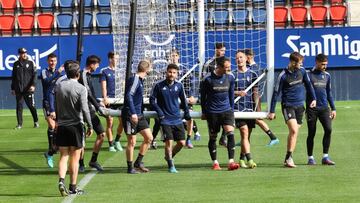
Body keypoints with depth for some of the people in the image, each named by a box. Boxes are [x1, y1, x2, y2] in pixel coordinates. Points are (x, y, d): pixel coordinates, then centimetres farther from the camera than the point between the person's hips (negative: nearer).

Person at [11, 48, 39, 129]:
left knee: (31, 106, 0)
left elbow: (34, 75, -1)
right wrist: (13, 88, 13)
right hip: (18, 89, 2)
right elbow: (13, 77, 16)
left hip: (28, 89, -2)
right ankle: (19, 124, 6)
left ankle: (36, 122, 16)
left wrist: (33, 85, -14)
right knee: (19, 106, 2)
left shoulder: (30, 63, 4)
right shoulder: (16, 64, 11)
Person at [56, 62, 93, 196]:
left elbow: (56, 107, 11)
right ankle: (73, 187, 8)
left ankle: (61, 180, -13)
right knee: (74, 158, 4)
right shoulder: (81, 89, -10)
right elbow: (84, 109, -15)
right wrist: (90, 126, -8)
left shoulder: (58, 87, 4)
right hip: (76, 125, -4)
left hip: (61, 125, 4)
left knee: (63, 156, 8)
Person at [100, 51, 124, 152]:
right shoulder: (105, 72, 2)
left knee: (122, 120, -5)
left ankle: (117, 141, 14)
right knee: (110, 123, -1)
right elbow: (103, 86, -3)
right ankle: (111, 144, 7)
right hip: (109, 100, -3)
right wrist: (105, 98, -16)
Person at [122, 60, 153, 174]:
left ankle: (138, 163, 16)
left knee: (149, 137, 7)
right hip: (130, 116, -9)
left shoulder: (140, 80, 13)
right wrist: (133, 113, -27)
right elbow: (129, 96, -24)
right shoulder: (134, 80, -15)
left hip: (138, 115, 9)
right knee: (132, 142, -2)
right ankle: (130, 168, 9)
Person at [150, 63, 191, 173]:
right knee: (169, 142, -10)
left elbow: (183, 100, 15)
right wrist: (159, 112, -9)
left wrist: (186, 113, 12)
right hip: (165, 120, -4)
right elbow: (152, 100, 0)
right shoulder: (159, 85, -7)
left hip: (177, 120, 4)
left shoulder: (179, 86, 2)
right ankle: (171, 166, 4)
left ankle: (169, 156, 29)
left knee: (182, 142, 3)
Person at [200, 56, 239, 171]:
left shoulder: (230, 78, 2)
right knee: (213, 137, 6)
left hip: (226, 111, 2)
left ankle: (231, 162, -17)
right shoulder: (208, 79, -9)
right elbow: (203, 96, 2)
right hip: (212, 112, -2)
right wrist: (203, 112, 7)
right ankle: (215, 163, 19)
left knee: (230, 134, -15)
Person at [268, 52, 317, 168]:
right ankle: (289, 158, -14)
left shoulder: (302, 71, 2)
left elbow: (308, 84, 17)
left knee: (294, 133, 6)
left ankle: (288, 159, 14)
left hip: (300, 106, 5)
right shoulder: (283, 75, -12)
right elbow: (276, 93, -7)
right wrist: (272, 111, -6)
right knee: (293, 130, -19)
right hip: (288, 106, -5)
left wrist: (313, 99, 9)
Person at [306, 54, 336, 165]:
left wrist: (333, 108, 16)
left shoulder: (327, 75, 12)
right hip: (312, 109, -4)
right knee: (311, 133, 0)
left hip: (324, 108, 4)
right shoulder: (309, 75, -4)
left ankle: (325, 157, -4)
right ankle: (310, 158, 12)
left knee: (328, 129, -10)